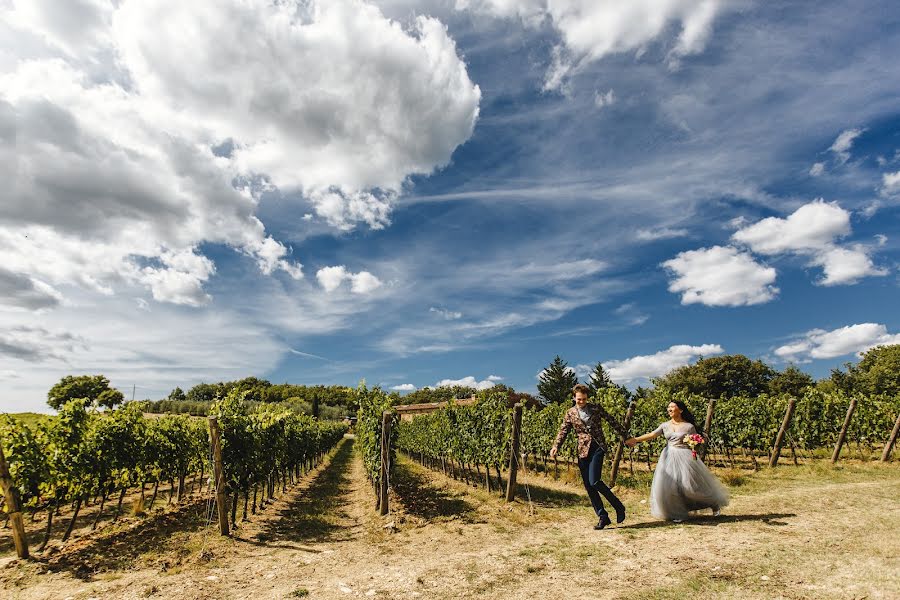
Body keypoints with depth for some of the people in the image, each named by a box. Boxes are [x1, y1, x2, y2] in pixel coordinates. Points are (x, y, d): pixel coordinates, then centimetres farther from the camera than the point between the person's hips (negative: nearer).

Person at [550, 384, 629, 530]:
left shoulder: (596, 408, 4)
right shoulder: (570, 413, 7)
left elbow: (612, 421, 10)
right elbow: (563, 431, 6)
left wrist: (626, 436, 10)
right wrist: (556, 446, -9)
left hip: (597, 447, -3)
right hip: (583, 450, 3)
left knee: (594, 481, -16)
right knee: (588, 486, 3)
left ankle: (618, 506, 6)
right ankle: (603, 517, 16)